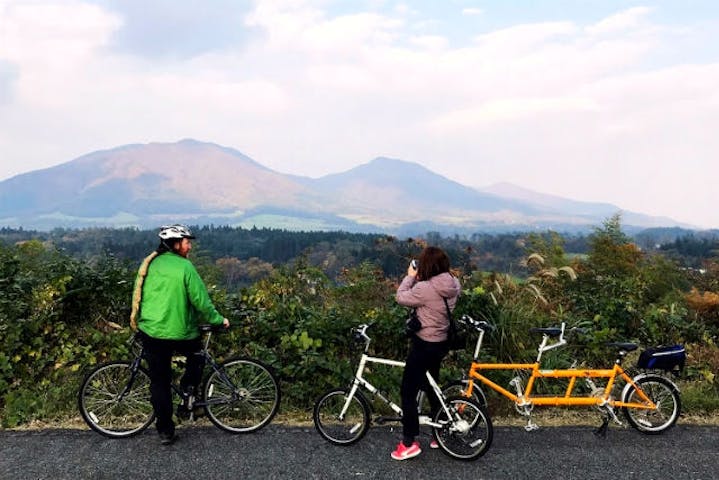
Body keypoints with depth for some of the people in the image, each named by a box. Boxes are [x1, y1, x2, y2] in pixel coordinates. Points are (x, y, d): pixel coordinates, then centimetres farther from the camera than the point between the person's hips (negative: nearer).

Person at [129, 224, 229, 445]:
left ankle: (165, 431, 17)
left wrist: (138, 321, 30)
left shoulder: (149, 264, 4)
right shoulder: (185, 267, -12)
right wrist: (218, 320, 4)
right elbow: (201, 302, -11)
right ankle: (188, 390, 11)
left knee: (159, 382, 12)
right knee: (196, 355, 28)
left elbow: (137, 296, 14)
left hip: (150, 333, 4)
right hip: (179, 333, -4)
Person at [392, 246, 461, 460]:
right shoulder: (454, 284, -4)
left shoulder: (424, 288, -26)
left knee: (408, 392, 4)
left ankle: (409, 443, 9)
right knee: (431, 386, 25)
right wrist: (418, 279, -1)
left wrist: (410, 276, 0)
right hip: (442, 343, 8)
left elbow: (401, 297, -11)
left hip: (424, 345, -8)